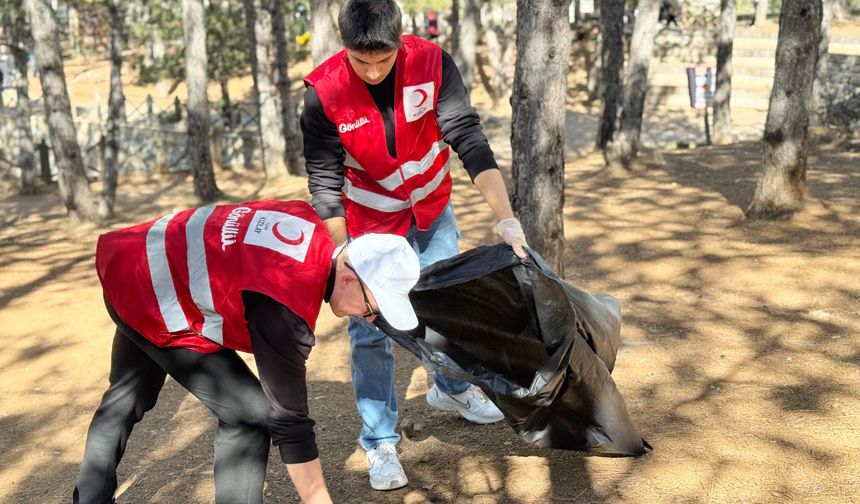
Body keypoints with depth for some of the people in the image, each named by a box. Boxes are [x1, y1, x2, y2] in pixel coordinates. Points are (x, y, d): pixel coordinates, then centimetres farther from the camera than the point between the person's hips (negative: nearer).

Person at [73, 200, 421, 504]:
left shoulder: (310, 225, -10)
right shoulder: (284, 311, -31)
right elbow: (289, 420, -23)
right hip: (156, 304, -10)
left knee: (128, 397, 28)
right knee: (250, 414, -9)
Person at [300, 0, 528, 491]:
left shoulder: (432, 63, -23)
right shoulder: (323, 92, -25)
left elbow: (471, 141, -26)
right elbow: (325, 184, -21)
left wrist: (506, 218, -34)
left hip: (432, 211, 3)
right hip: (370, 222, -2)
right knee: (370, 331, -1)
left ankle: (451, 388, 44)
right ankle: (380, 442, 13)